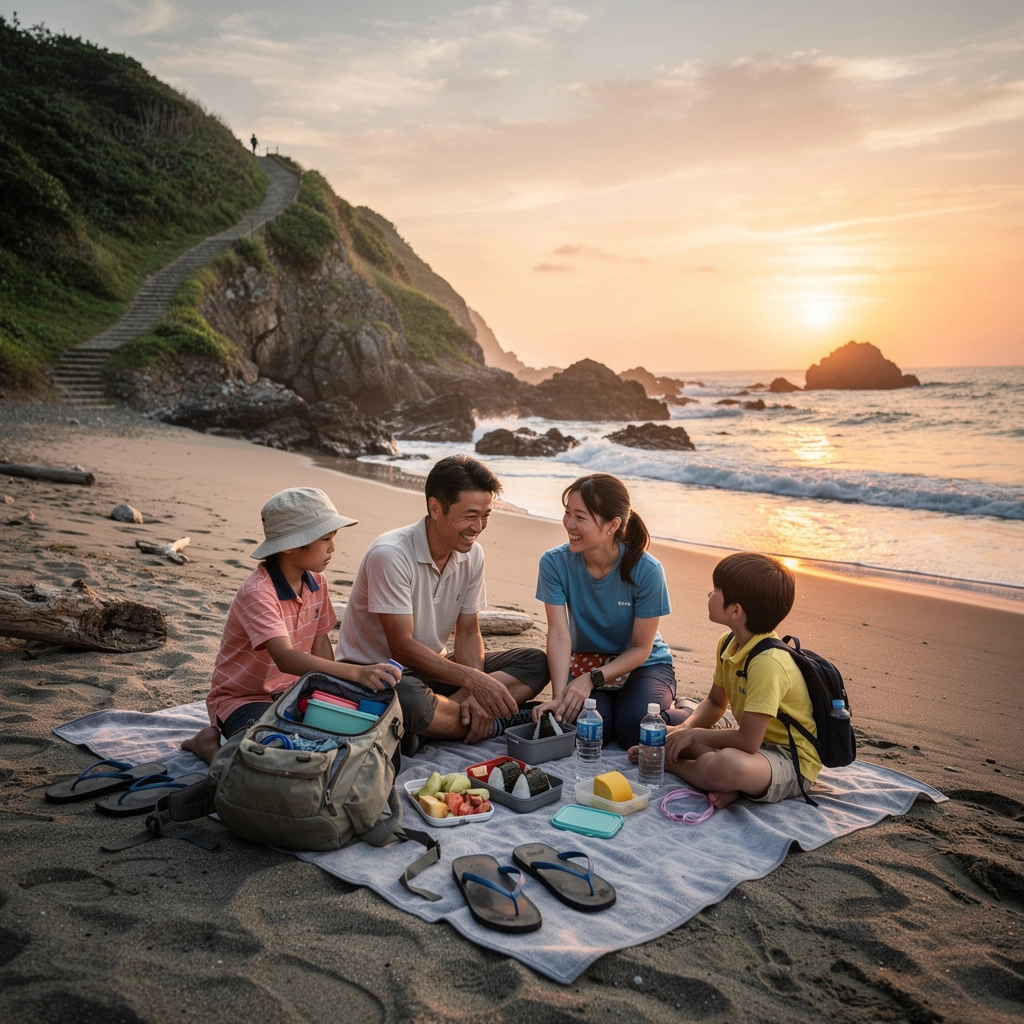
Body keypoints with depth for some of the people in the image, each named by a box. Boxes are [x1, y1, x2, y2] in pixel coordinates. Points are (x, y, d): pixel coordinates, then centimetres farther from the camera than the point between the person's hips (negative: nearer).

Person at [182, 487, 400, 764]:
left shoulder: (316, 581, -2)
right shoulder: (258, 592, -27)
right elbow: (285, 658, -40)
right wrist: (355, 673, -51)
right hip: (240, 699, -7)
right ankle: (209, 742, -2)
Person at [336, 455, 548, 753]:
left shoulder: (473, 554, -2)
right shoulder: (390, 555, -23)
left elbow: (467, 632, 2)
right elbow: (401, 647, -25)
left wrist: (474, 693, -16)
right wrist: (473, 680, -30)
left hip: (432, 669, 7)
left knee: (534, 663, -6)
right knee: (408, 700, -42)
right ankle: (495, 725, -15)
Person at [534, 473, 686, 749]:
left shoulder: (647, 570, -23)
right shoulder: (554, 563, -17)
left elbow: (641, 649, -14)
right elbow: (559, 635, -21)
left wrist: (592, 679, -26)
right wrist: (559, 696, -34)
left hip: (643, 664, -1)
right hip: (586, 661, 1)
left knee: (634, 729, -27)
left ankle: (685, 715, 5)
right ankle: (606, 703, 8)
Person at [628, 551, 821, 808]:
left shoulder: (767, 662, -28)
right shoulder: (729, 643, 1)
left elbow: (748, 741, -28)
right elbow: (715, 702, 13)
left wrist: (692, 735, -15)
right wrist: (685, 728, -6)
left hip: (791, 764, -9)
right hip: (758, 741, 9)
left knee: (727, 765, -40)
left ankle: (670, 763, -9)